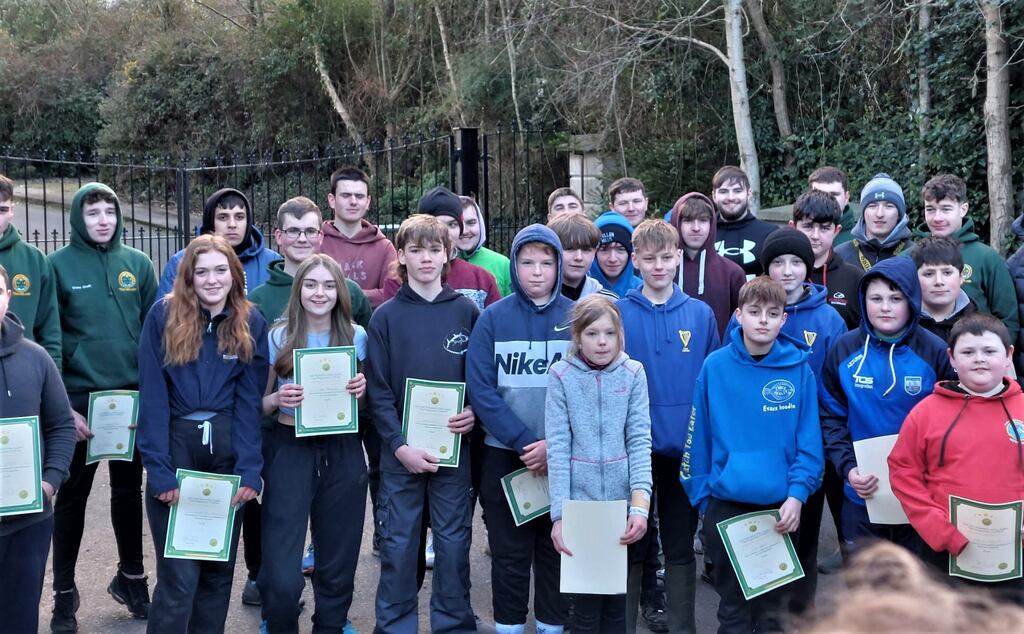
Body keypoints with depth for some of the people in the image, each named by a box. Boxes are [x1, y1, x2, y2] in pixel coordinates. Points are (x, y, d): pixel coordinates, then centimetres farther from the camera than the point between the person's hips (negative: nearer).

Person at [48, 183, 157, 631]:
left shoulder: (138, 263, 4)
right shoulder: (58, 265, -4)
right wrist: (61, 405, -11)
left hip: (133, 396, 3)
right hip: (79, 399, -2)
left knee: (128, 489, 14)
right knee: (72, 495, 6)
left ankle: (131, 577, 29)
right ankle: (64, 593, 17)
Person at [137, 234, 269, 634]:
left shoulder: (251, 323, 3)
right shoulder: (163, 316, -5)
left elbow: (249, 401, -1)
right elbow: (152, 397, -8)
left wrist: (249, 470, -11)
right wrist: (159, 470, -14)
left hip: (226, 449, 3)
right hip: (176, 447, -2)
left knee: (219, 566, 10)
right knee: (180, 574, -5)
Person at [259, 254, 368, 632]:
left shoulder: (357, 336, 4)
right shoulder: (278, 337, -2)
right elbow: (258, 404, 5)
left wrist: (362, 392, -9)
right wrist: (278, 398, -16)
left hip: (342, 454, 2)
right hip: (290, 451, -2)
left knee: (338, 562, 10)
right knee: (281, 575, -8)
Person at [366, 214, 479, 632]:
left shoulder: (466, 311, 4)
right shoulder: (385, 317, 0)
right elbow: (378, 391, -3)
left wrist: (475, 411, -10)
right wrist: (400, 446, -12)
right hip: (400, 450, -1)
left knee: (453, 542, 8)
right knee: (398, 544, 6)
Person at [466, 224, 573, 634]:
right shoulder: (493, 318, -2)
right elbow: (480, 389, -8)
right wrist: (524, 441, -16)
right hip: (504, 456, 0)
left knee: (557, 551, 10)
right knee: (509, 553, 8)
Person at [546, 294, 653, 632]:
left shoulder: (633, 373, 0)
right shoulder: (561, 375, -4)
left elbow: (639, 440, -5)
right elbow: (558, 447, -7)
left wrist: (640, 503, -16)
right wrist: (559, 513, -12)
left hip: (622, 501, 1)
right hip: (579, 500, -1)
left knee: (617, 593, 10)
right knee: (585, 595, 5)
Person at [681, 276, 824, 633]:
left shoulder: (798, 369, -4)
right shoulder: (715, 366, -4)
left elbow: (809, 441, -4)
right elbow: (699, 438, 1)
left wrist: (797, 495, -13)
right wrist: (701, 496, 0)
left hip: (782, 509, 0)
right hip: (726, 505, 0)